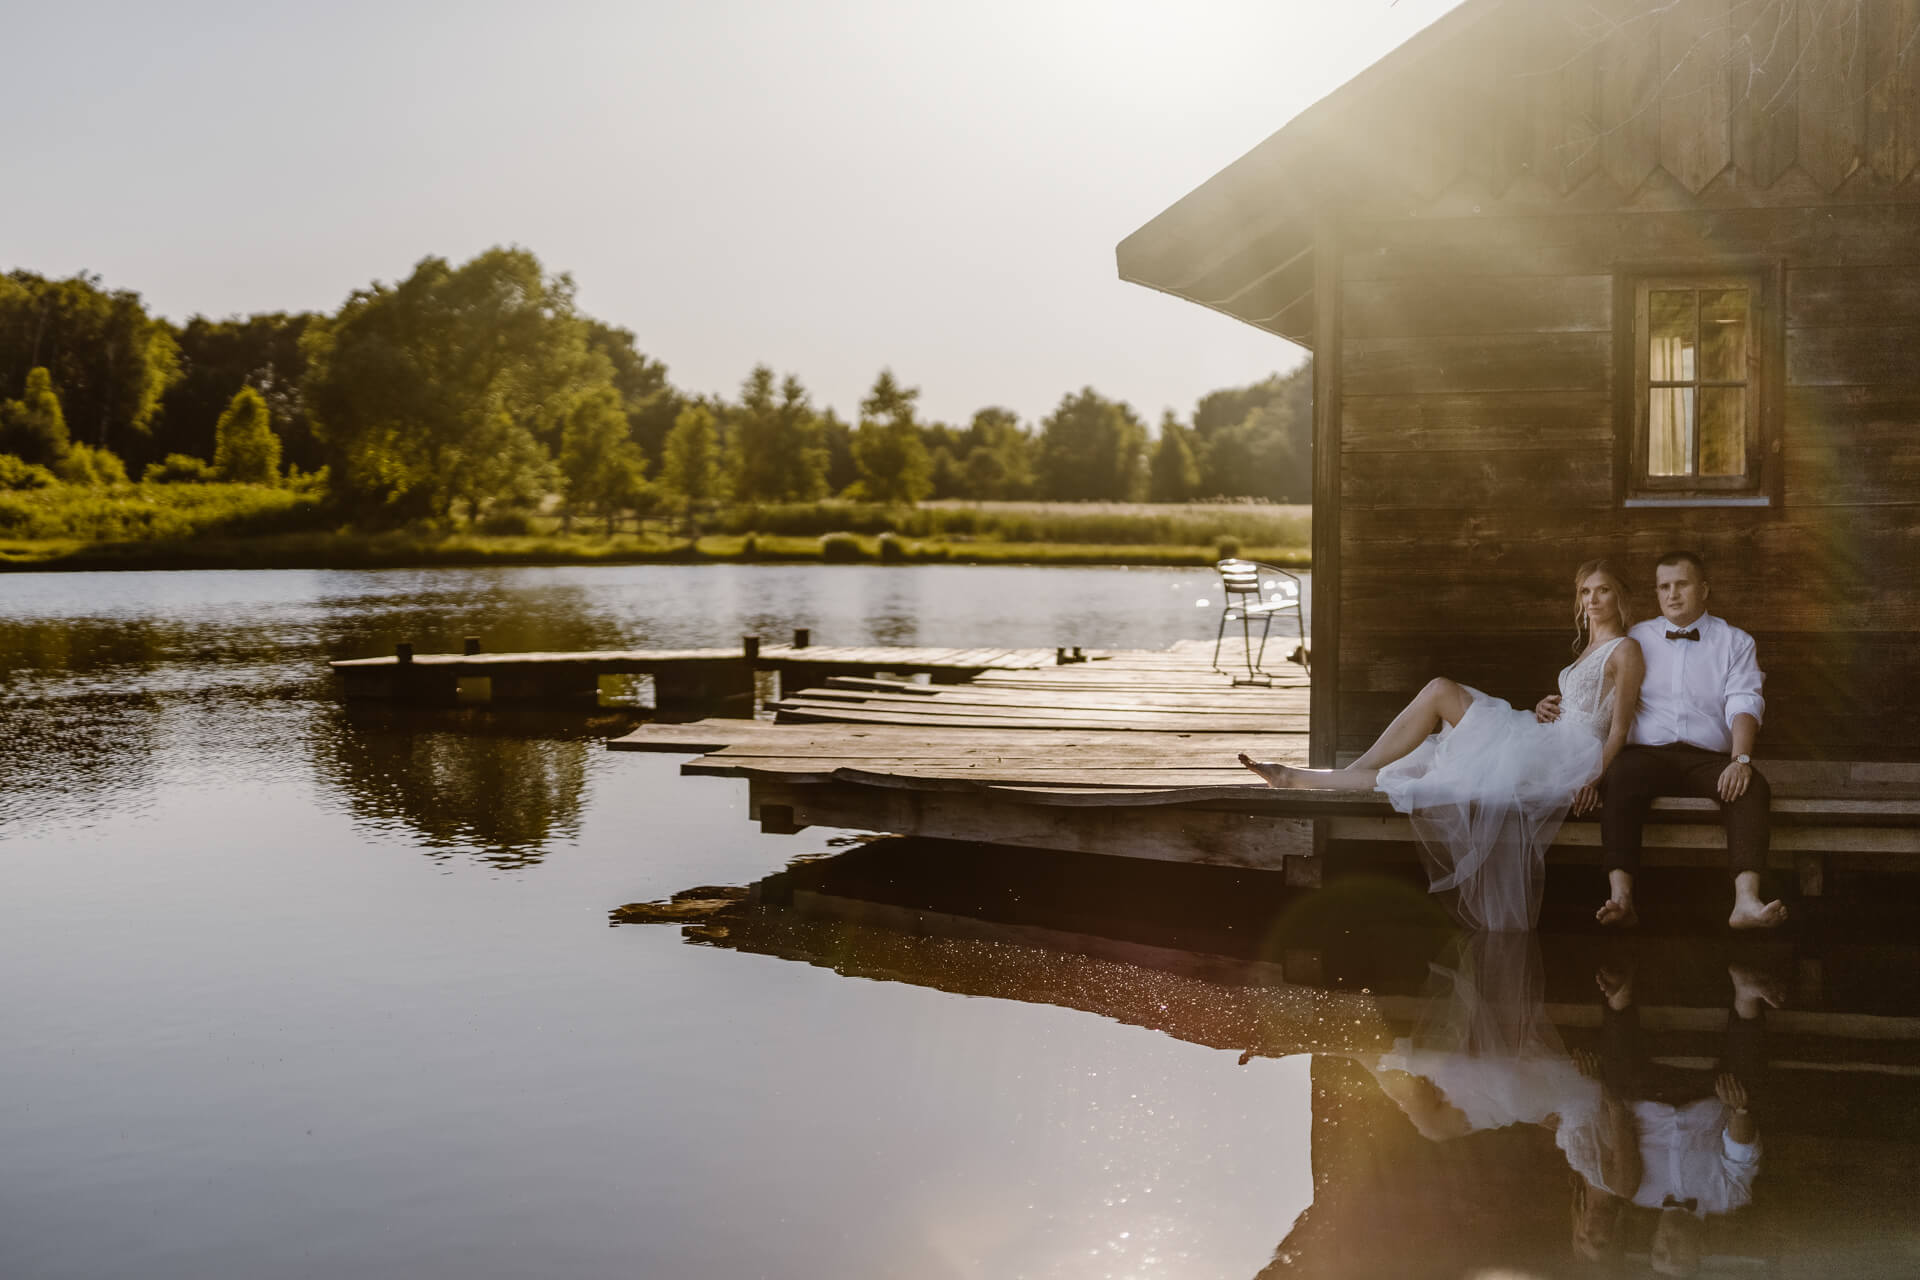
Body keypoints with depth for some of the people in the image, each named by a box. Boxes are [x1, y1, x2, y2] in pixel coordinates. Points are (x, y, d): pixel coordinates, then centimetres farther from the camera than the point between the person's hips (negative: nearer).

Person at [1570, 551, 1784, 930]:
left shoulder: (1735, 642, 16)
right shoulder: (1635, 639, 21)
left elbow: (1744, 704, 1)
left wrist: (1741, 760, -16)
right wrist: (1556, 707, 0)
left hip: (1708, 758, 0)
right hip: (1646, 754, 0)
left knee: (1752, 788, -33)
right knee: (1620, 776, -35)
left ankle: (1746, 901, -45)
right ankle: (1621, 897, -46)